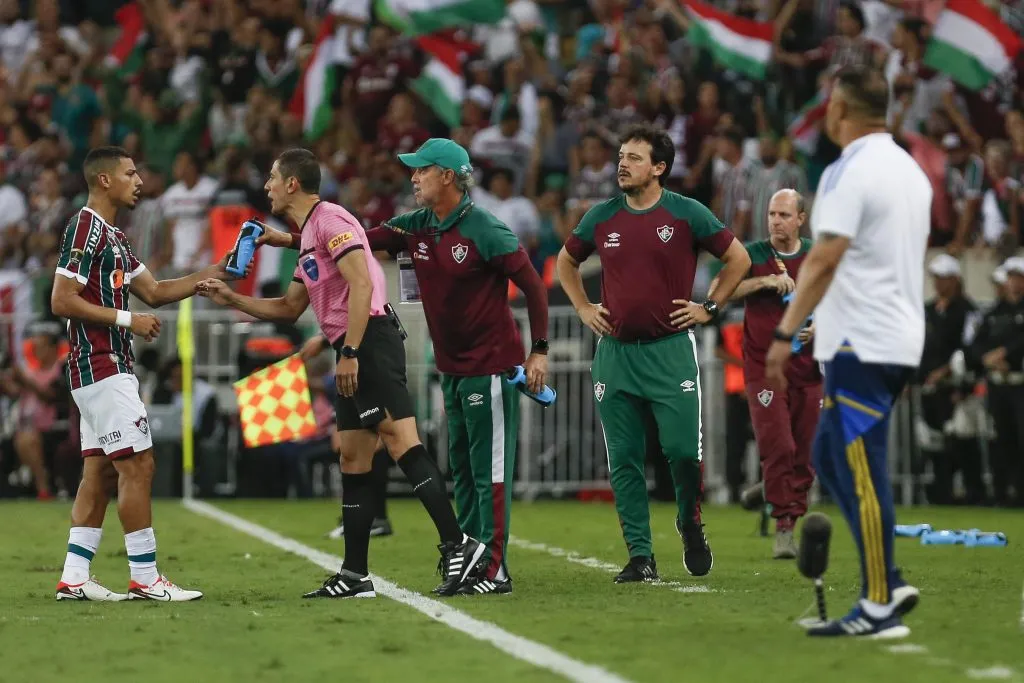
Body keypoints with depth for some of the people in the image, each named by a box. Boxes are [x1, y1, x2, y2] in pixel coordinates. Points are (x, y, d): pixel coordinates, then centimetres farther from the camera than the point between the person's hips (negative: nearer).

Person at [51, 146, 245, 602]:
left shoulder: (112, 236, 19)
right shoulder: (85, 229, -13)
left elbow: (155, 292, 22)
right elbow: (62, 301, -19)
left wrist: (212, 275, 13)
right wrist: (126, 319, -17)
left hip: (109, 367, 10)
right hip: (101, 366, -10)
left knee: (98, 470, 9)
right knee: (138, 465, -9)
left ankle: (73, 579, 8)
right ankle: (145, 578, -6)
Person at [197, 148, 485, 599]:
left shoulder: (329, 219, -7)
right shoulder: (308, 235, 23)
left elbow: (361, 284, -18)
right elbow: (289, 308, 32)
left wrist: (350, 353, -21)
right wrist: (232, 299, 25)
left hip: (371, 342, -10)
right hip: (355, 355, 10)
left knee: (402, 443, -18)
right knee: (352, 459, 8)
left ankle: (457, 544, -22)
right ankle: (355, 576, 9)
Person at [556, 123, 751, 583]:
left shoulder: (687, 214, -3)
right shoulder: (601, 217, 6)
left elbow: (738, 258, 7)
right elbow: (566, 261, 23)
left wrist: (709, 308, 3)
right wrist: (583, 308, 12)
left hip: (670, 351, -3)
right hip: (615, 352, 3)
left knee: (683, 450, -8)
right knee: (623, 461, 1)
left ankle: (691, 526, 20)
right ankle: (640, 557, 7)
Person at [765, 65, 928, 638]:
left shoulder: (849, 173, -13)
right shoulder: (912, 171, 14)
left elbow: (824, 261, -19)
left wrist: (785, 334, -18)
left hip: (860, 346, -9)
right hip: (901, 340, 9)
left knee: (861, 474, -6)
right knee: (831, 457, 16)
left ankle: (880, 608, -5)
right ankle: (888, 583, 12)